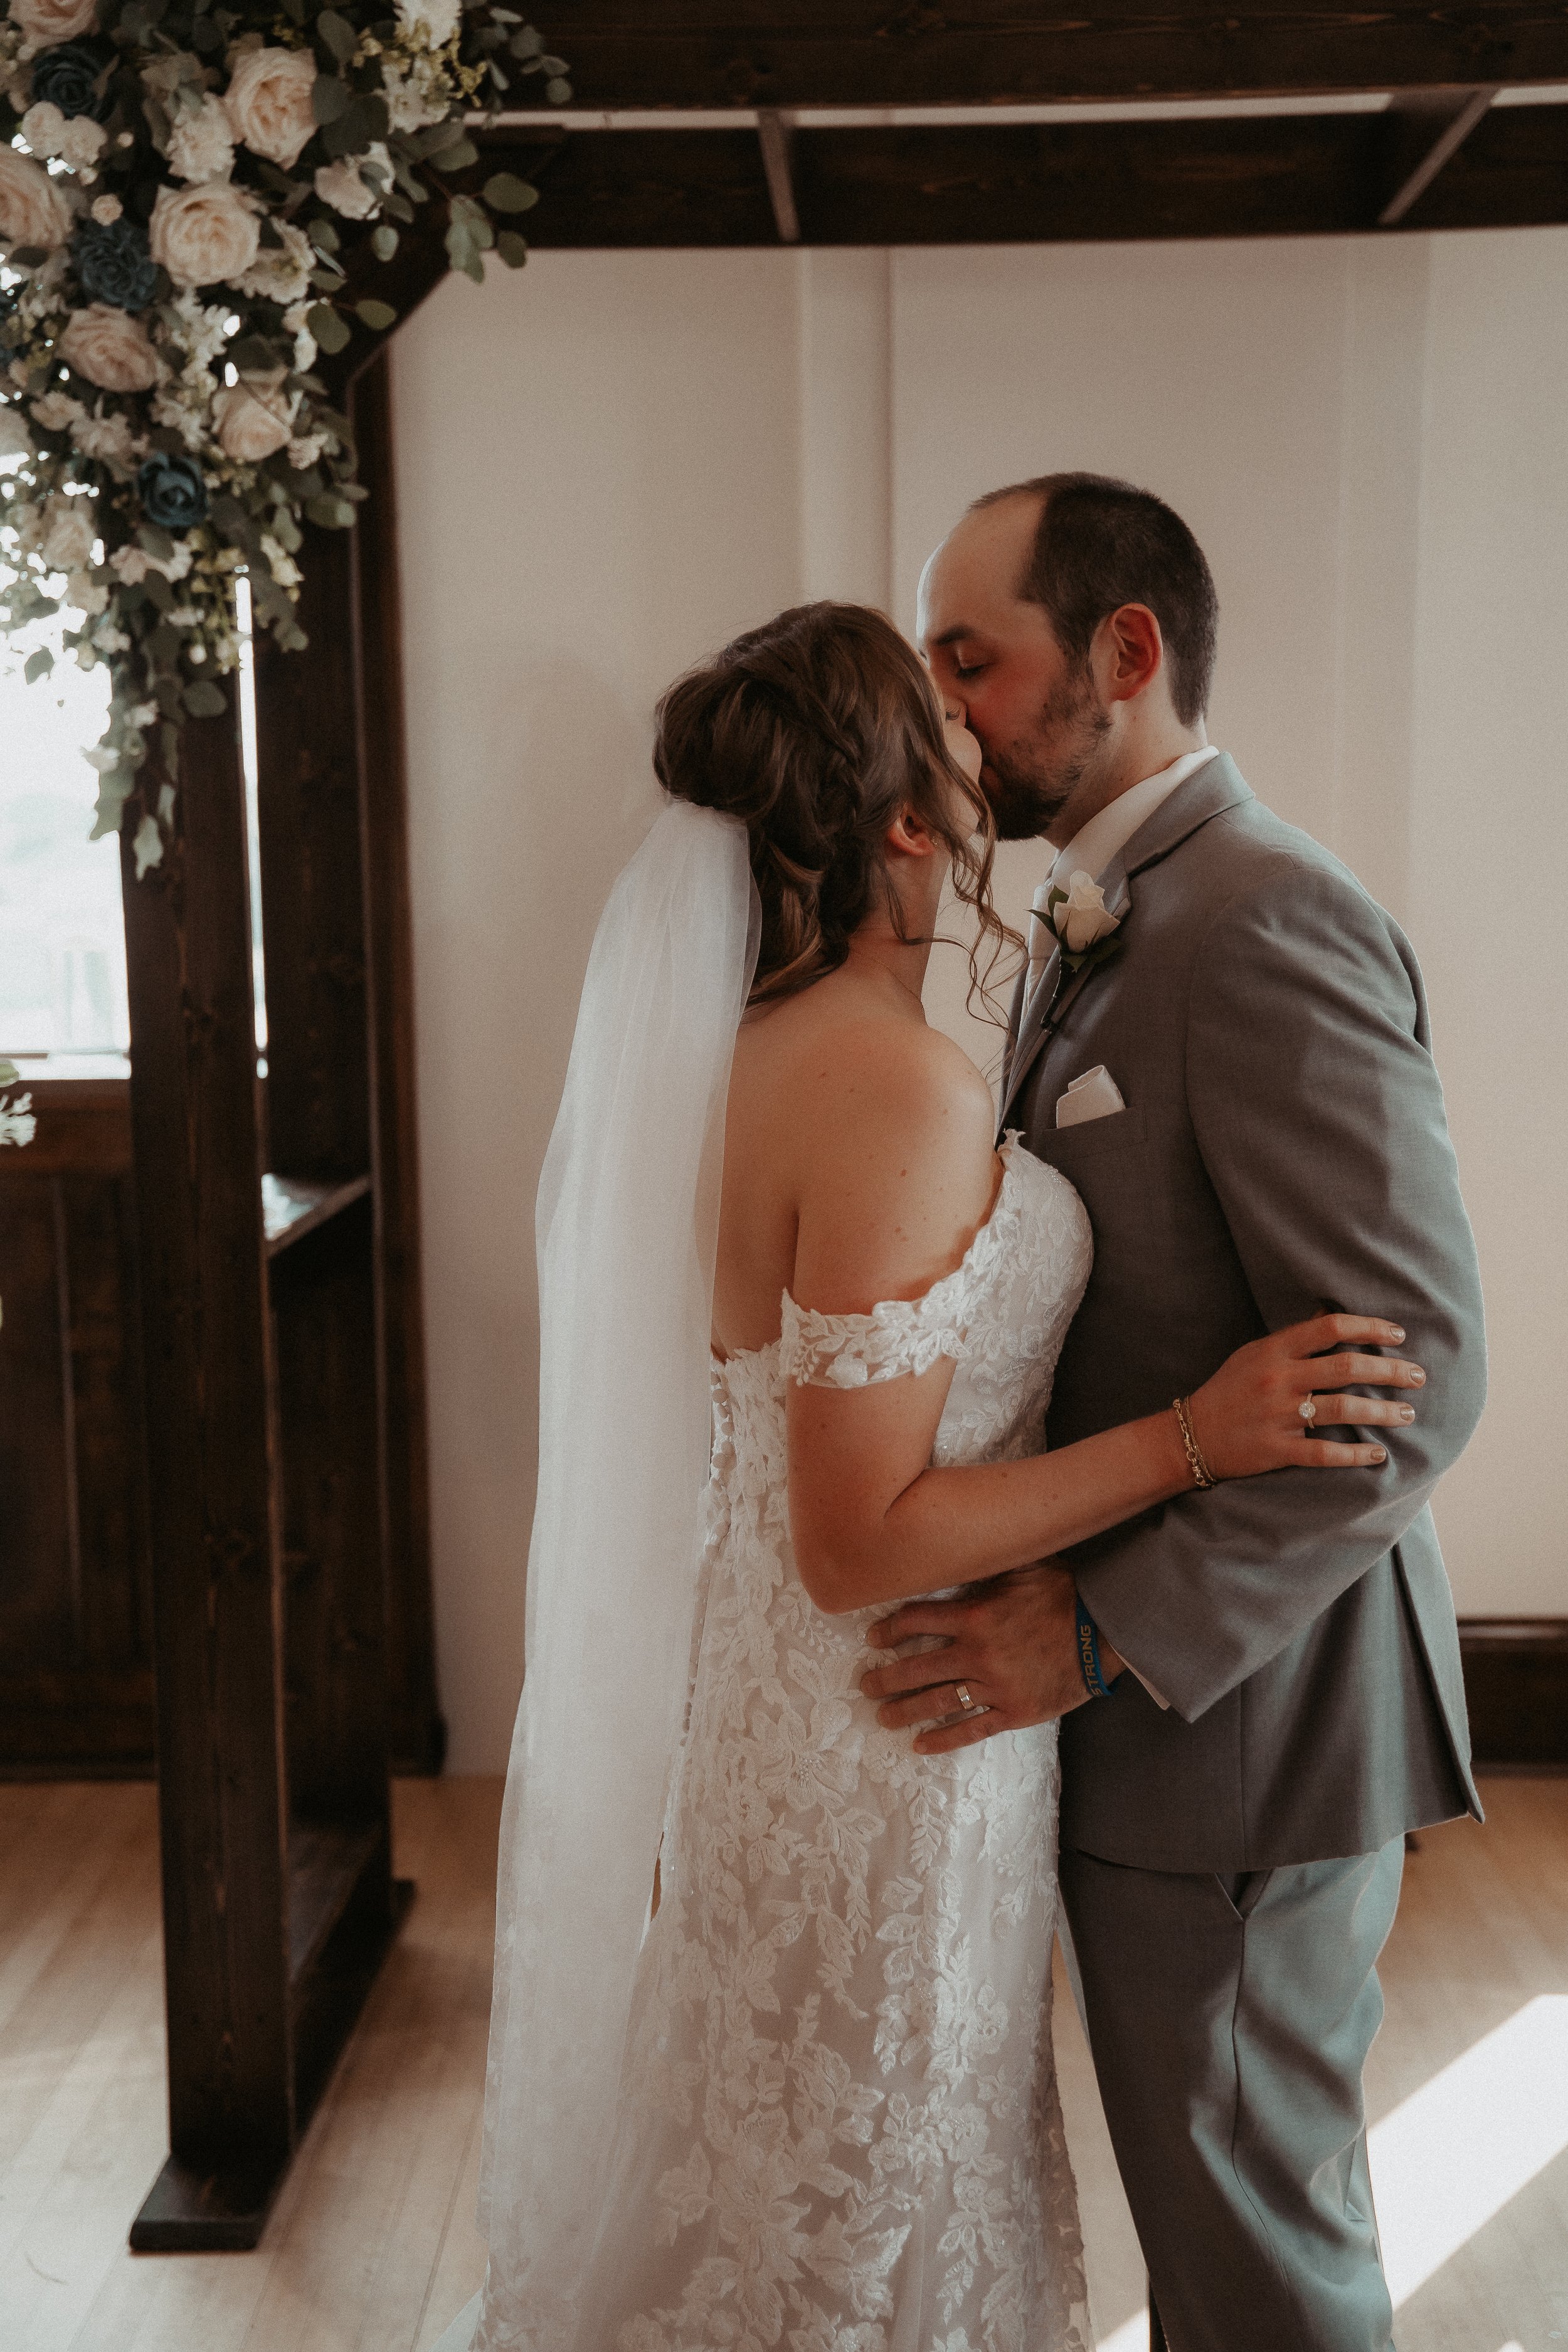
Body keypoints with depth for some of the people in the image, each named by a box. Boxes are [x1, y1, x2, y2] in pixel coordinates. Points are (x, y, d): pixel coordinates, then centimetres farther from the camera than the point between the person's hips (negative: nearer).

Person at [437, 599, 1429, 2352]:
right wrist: (1195, 1436, -24)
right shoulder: (902, 1093, -27)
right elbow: (862, 1545, -25)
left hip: (759, 1679, 9)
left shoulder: (742, 1043, 1)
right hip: (889, 1730, -9)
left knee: (782, 2175, 27)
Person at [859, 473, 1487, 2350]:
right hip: (1146, 1701, 9)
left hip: (1234, 1707, -9)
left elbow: (1413, 1371, -25)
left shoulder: (1267, 925, -20)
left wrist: (1107, 1629, -25)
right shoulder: (1102, 927, 11)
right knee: (1207, 2188, 23)